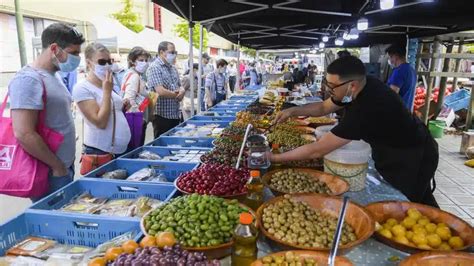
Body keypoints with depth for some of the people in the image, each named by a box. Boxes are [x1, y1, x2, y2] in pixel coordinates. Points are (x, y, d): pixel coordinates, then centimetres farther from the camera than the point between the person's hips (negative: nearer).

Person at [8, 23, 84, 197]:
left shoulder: (54, 75, 10)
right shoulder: (29, 80, -18)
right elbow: (24, 134, -25)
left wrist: (65, 164, 14)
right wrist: (57, 166, -15)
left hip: (65, 167, 9)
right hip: (49, 174, -8)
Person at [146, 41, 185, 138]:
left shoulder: (173, 68, 15)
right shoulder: (154, 68, -11)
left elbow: (180, 86, 18)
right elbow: (161, 91, -22)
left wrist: (181, 91, -7)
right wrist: (177, 95, -7)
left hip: (176, 115, 8)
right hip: (162, 115, -7)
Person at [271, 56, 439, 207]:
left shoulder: (367, 108, -40)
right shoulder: (361, 86, -14)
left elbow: (317, 150, -37)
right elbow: (324, 107, 3)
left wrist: (275, 158, -29)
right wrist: (293, 111, -13)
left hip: (413, 159, -8)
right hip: (392, 151, 8)